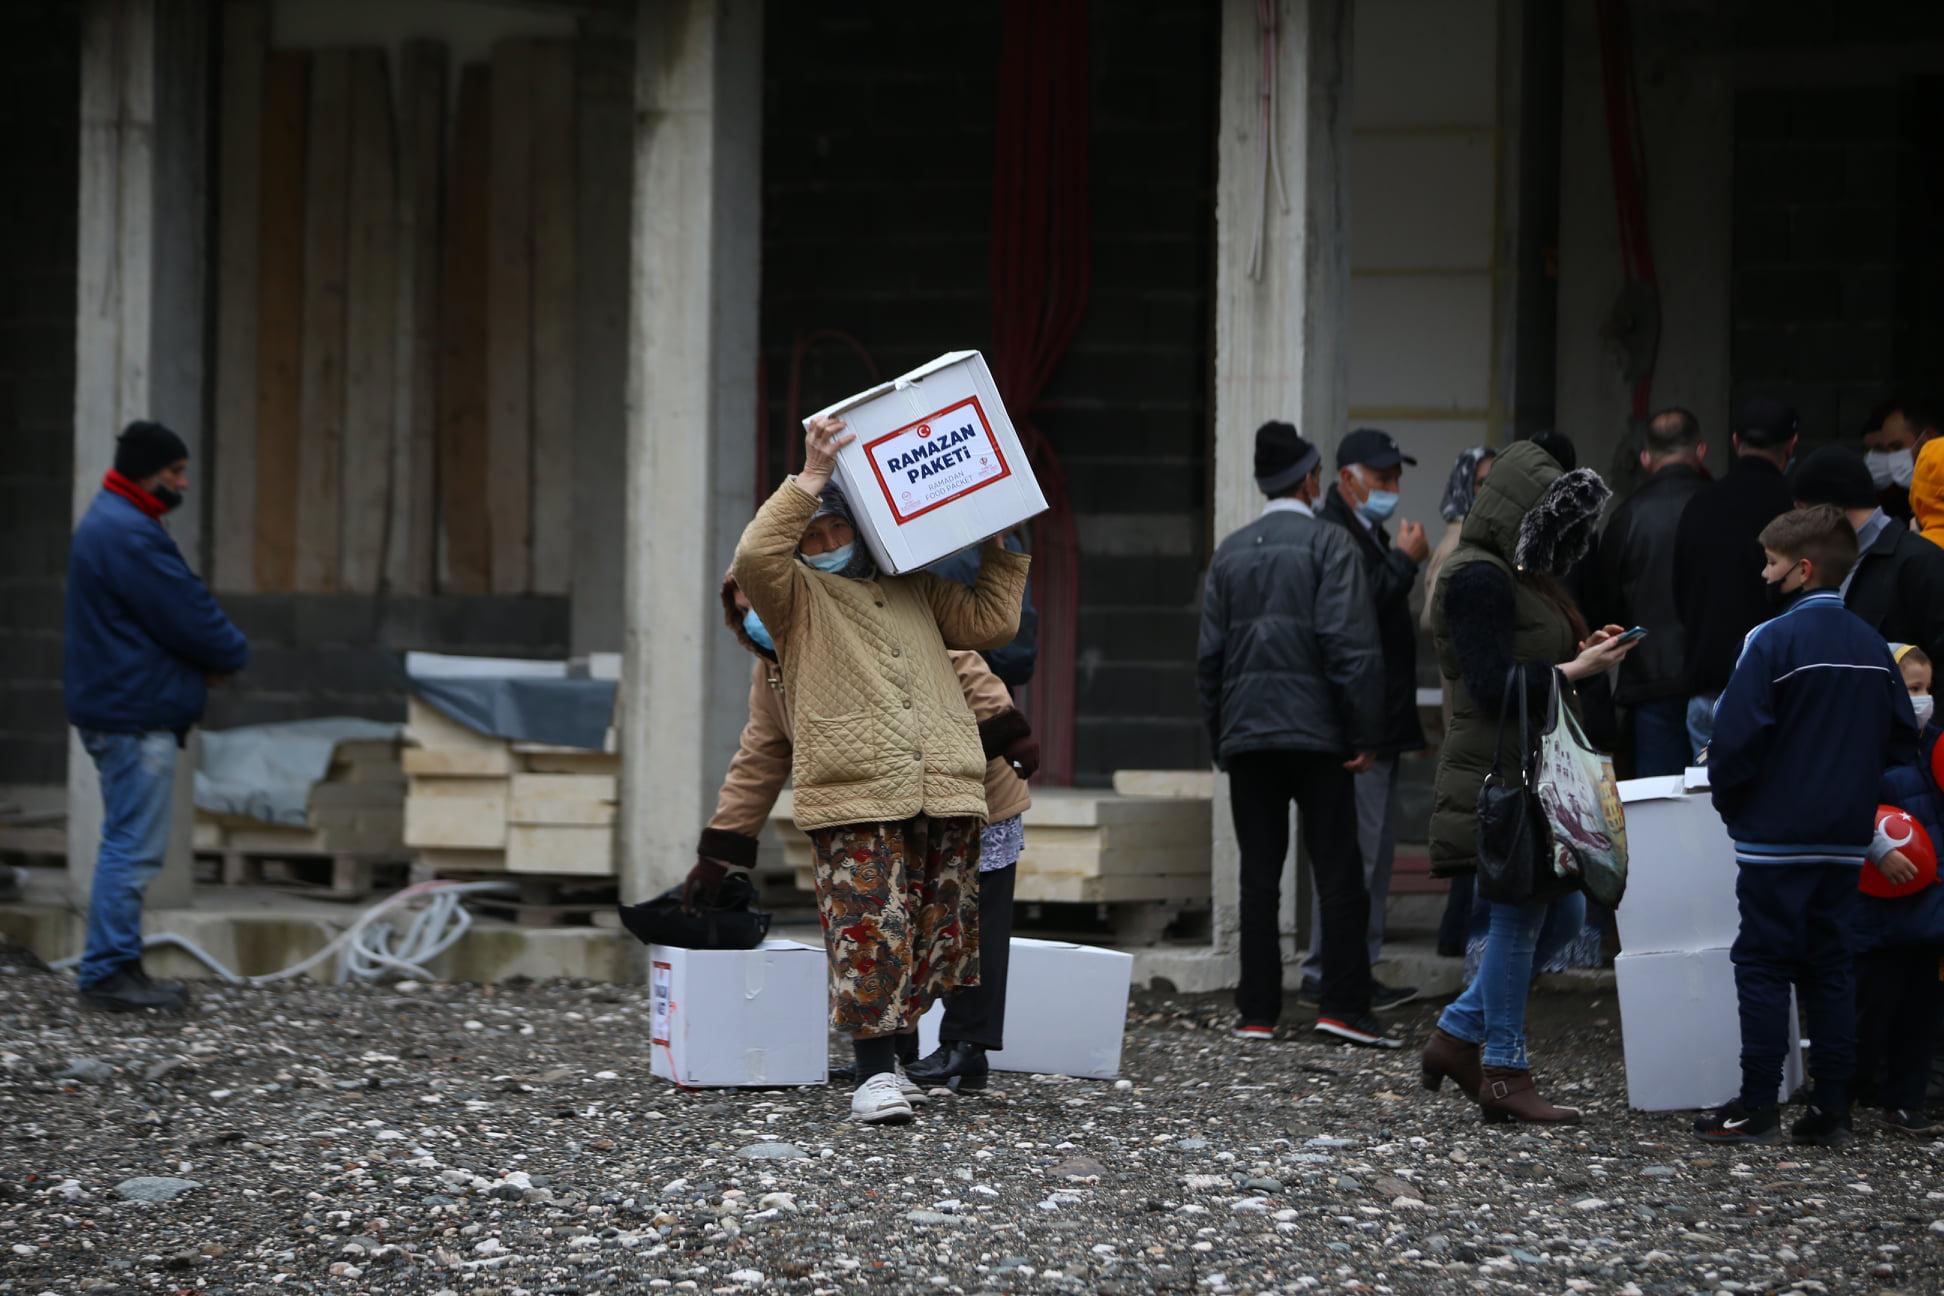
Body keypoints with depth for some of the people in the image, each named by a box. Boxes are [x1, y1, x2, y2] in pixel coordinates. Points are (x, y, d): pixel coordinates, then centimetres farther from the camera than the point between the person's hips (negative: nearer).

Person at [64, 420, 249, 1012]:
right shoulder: (131, 536, -18)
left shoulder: (109, 524, 18)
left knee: (128, 846, 15)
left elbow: (180, 607, 19)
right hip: (137, 716, -11)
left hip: (115, 711, 11)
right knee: (134, 847, -8)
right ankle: (110, 970, -8)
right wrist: (232, 654, 1)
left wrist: (213, 657, 4)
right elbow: (190, 618, -18)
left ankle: (115, 968, 19)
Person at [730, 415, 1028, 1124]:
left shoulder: (915, 590, 27)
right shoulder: (797, 596, 12)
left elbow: (990, 622, 25)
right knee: (869, 931, -12)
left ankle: (908, 1049, 11)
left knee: (939, 932, 2)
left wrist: (998, 545, 22)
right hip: (855, 796, -4)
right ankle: (875, 1071, -10)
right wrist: (808, 480, -9)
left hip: (944, 791, 5)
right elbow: (754, 557, -8)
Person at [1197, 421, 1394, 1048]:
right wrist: (1364, 734, -9)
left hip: (1246, 733, 5)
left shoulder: (1230, 552, 12)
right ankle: (1344, 1006, -8)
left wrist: (1219, 738, 16)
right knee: (1338, 876, -2)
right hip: (1316, 732, -5)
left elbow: (1210, 654, 12)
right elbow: (1350, 643, -12)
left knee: (1258, 878, 6)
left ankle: (1257, 1013, 5)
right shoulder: (1328, 543, -4)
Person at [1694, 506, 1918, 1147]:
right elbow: (1903, 739, 12)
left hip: (1777, 836, -6)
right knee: (1829, 966, 11)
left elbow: (1737, 736, -16)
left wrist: (1728, 798, 0)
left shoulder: (1773, 641, -13)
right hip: (1846, 839, 6)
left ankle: (1756, 1109, -1)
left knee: (1762, 965, 0)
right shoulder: (1873, 647, 7)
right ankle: (1832, 1107, 9)